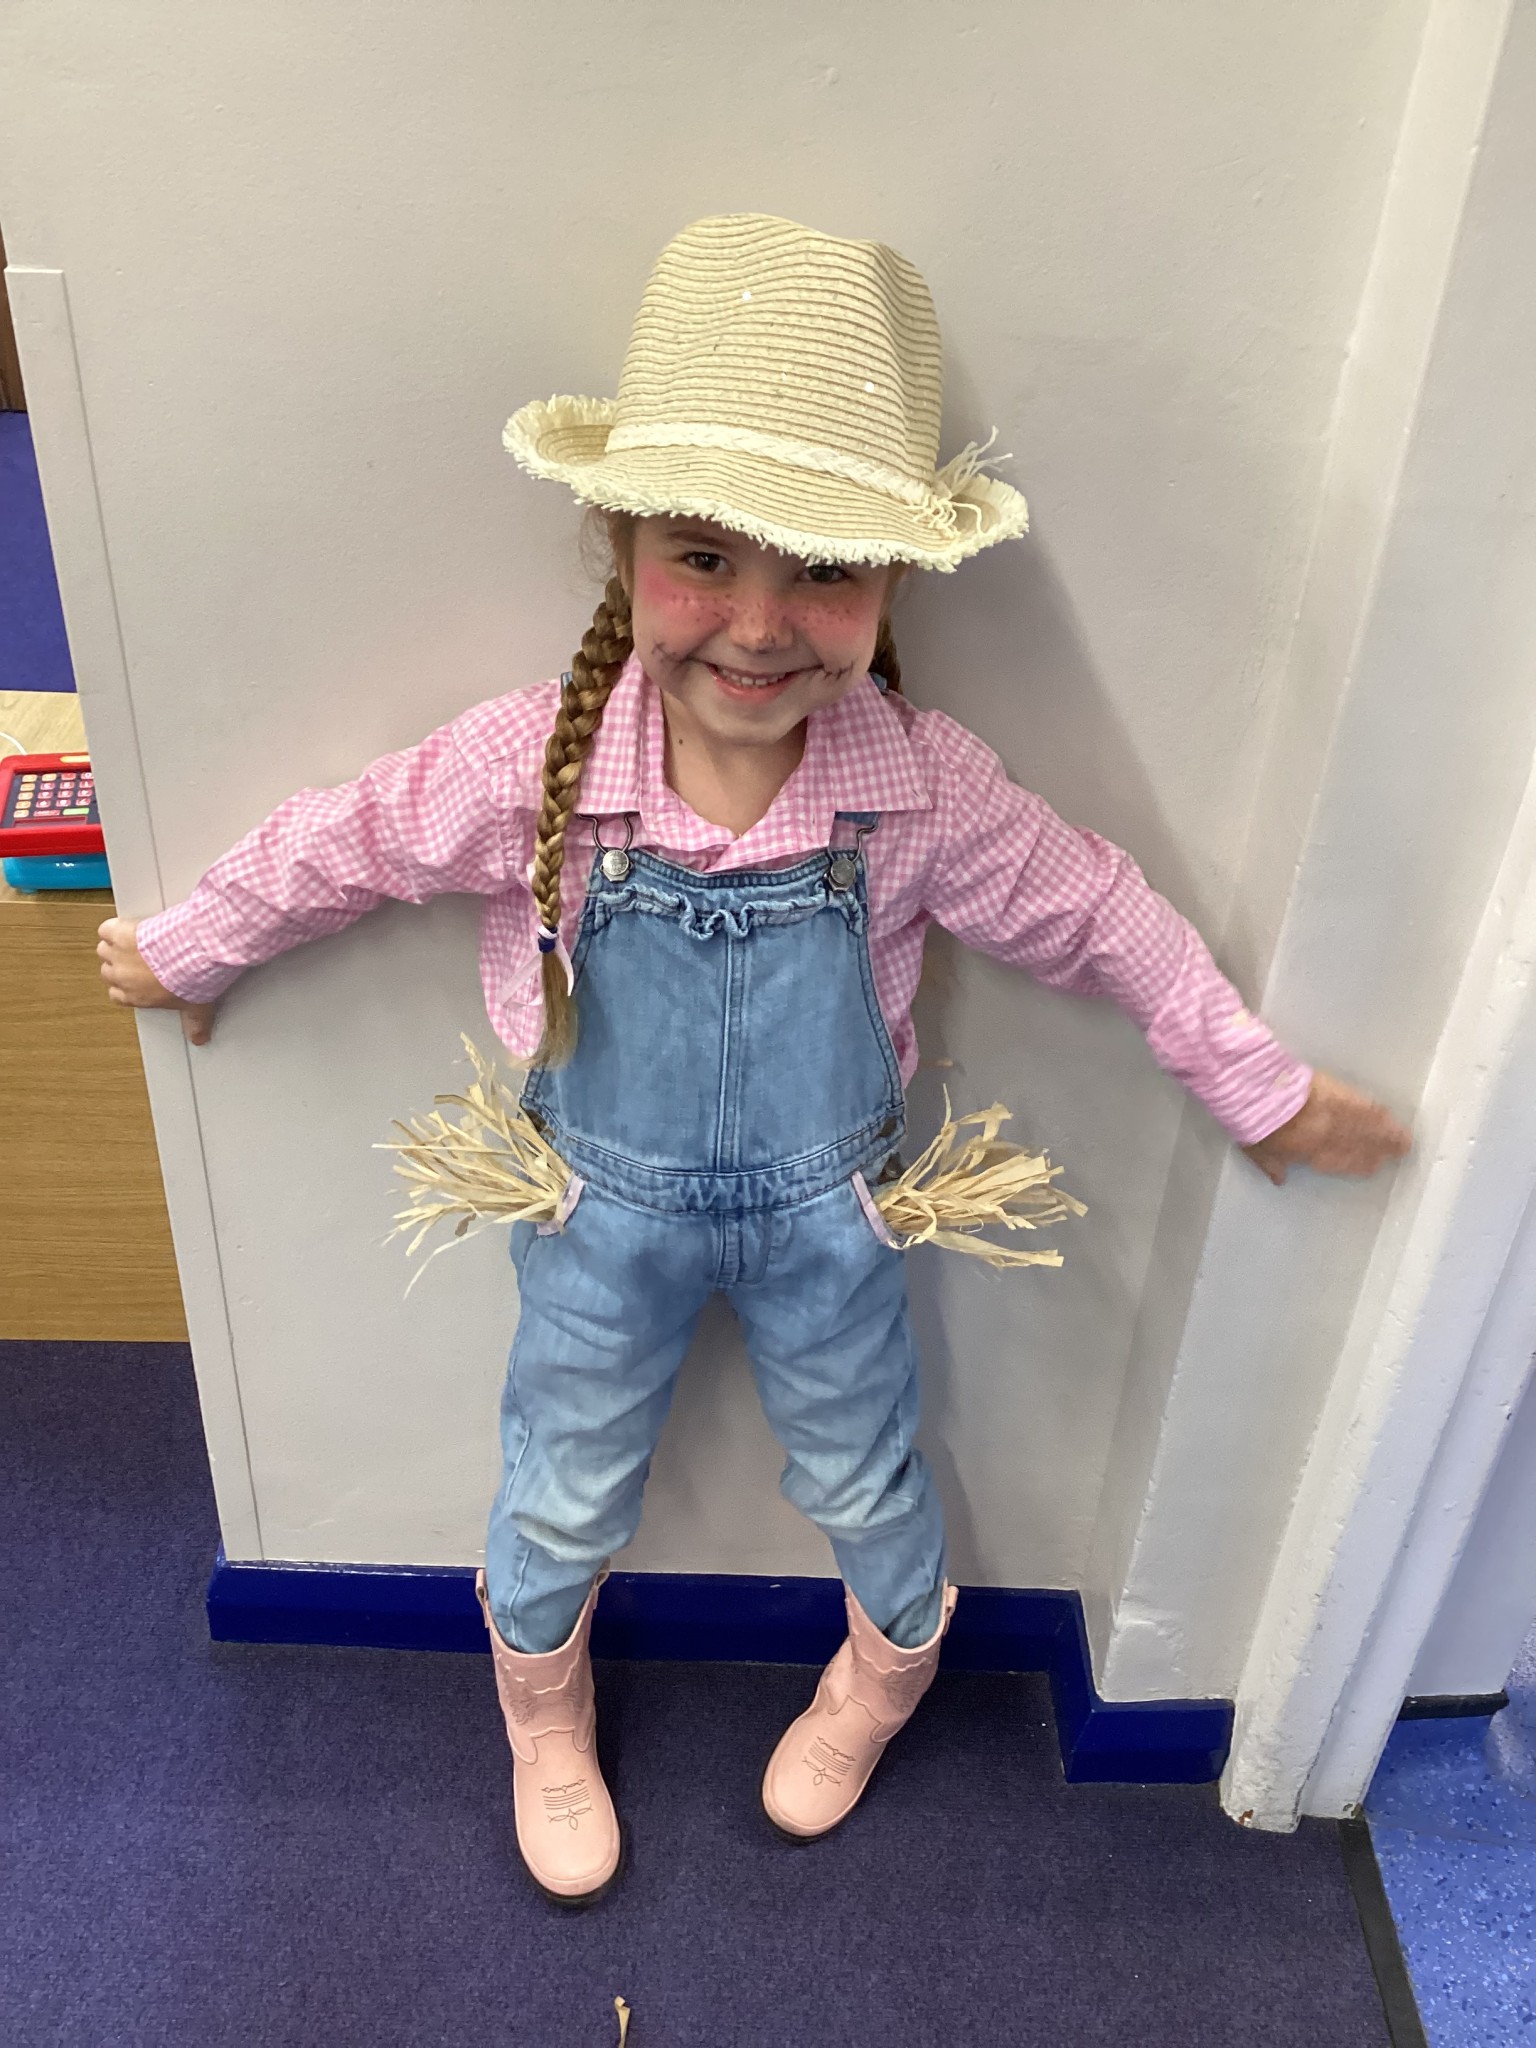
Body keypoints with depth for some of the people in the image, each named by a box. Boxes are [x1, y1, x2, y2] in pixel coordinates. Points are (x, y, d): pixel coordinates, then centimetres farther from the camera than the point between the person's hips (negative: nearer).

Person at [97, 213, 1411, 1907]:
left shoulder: (925, 786, -25)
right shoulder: (530, 766, -26)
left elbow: (1097, 921, -10)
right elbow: (338, 846, -9)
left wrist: (1267, 1095, 0)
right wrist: (181, 953, 7)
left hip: (826, 1208, 1)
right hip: (605, 1206, 0)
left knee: (861, 1480, 24)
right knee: (565, 1496, 21)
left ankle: (889, 1666, 61)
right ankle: (542, 1702, 56)